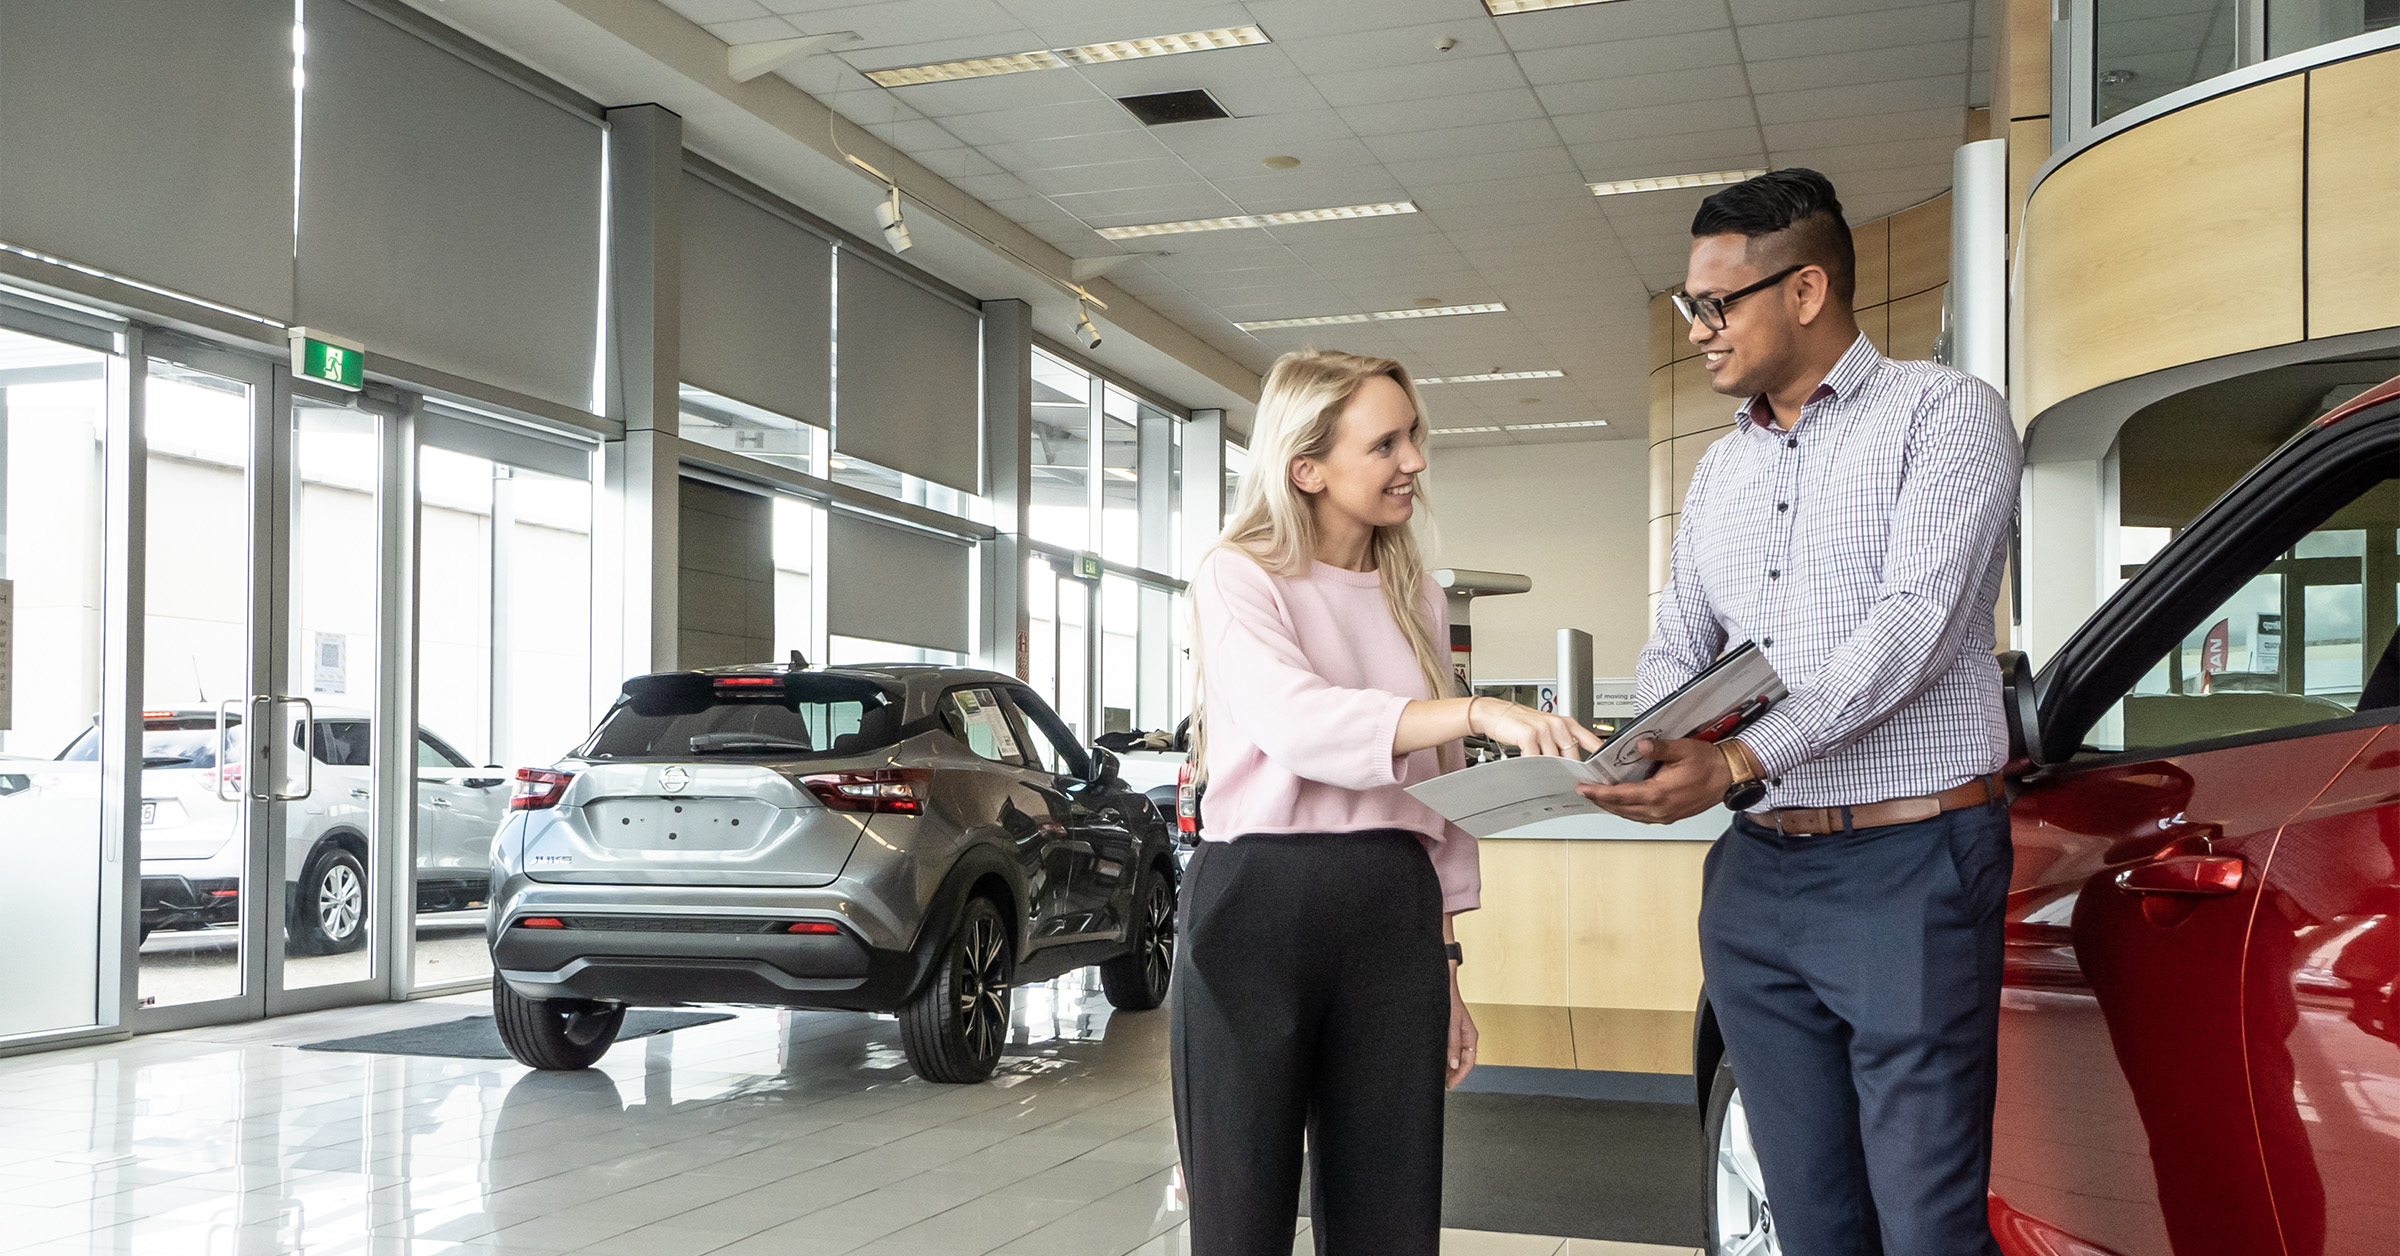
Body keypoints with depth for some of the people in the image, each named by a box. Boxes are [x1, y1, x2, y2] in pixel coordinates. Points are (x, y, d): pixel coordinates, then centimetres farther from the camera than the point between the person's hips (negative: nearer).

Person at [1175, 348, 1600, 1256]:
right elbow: (1296, 720, -21)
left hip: (1394, 916, 5)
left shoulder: (1418, 601, 16)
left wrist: (1446, 964, 14)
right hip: (1257, 908, -4)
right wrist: (1479, 713, -32)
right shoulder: (1239, 578, -1)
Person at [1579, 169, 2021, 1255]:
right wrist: (1652, 750, -6)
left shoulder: (1944, 413, -3)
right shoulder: (1721, 468, 18)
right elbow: (1675, 645, 18)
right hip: (1756, 872, 7)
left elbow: (1914, 625, -16)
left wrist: (1743, 761, -24)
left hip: (1909, 868, -6)